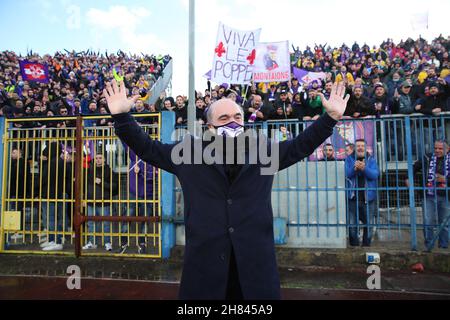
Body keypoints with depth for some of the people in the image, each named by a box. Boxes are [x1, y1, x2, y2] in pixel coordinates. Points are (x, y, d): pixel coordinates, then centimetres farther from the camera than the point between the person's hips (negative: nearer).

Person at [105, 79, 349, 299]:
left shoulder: (262, 151, 10)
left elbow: (300, 145, 16)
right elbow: (146, 148, 8)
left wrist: (330, 117, 7)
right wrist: (122, 116, -2)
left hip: (256, 258, 2)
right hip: (205, 258, -1)